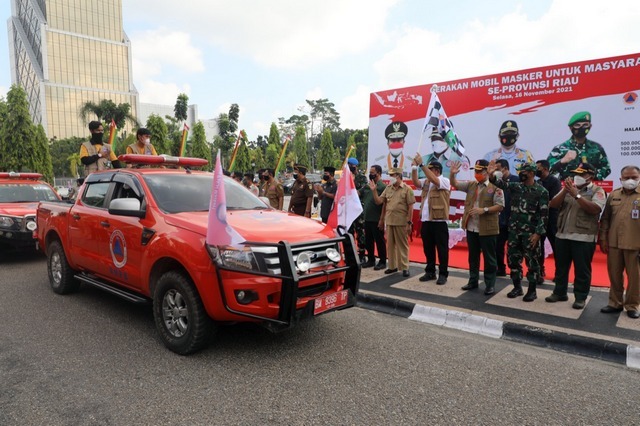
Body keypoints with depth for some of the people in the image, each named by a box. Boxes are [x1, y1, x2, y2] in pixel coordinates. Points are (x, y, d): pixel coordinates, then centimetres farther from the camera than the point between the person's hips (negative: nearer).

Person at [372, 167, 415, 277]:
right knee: (390, 244, 11)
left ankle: (405, 267, 10)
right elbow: (379, 202, 11)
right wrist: (374, 190, -1)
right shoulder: (388, 188, 9)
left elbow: (410, 207, -8)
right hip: (389, 221, 5)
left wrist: (409, 222, -12)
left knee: (402, 245, 2)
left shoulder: (407, 189, -6)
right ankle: (392, 266, 22)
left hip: (401, 222, -5)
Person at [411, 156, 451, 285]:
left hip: (439, 222, -7)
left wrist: (421, 164, -23)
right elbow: (416, 182, 1)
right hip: (426, 221, 7)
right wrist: (414, 167, -9)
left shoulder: (445, 181, -6)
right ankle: (430, 272, 23)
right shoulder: (426, 182, 15)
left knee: (442, 249, 1)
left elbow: (433, 179, -23)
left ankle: (443, 274, 8)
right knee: (428, 248, 13)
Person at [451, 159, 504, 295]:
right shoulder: (470, 185, 9)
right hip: (471, 228, 6)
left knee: (489, 258, 5)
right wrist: (452, 174, -11)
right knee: (473, 256, 16)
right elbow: (454, 184, 8)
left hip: (487, 229, -6)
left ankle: (490, 284, 15)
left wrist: (484, 210, -22)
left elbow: (500, 206, -11)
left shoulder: (495, 187, -8)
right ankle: (473, 281, 28)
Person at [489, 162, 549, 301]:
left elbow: (543, 215, -9)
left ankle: (532, 290, 15)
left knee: (532, 261, 3)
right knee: (513, 260, 10)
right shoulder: (515, 186, 8)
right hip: (514, 231, 5)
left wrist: (538, 233, -14)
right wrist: (491, 175, -27)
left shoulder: (541, 191, -6)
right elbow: (501, 184, -7)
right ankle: (517, 287, 24)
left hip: (530, 233, -5)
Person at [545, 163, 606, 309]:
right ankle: (559, 293, 25)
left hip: (583, 238, -5)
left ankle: (580, 297, 15)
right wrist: (565, 190, -10)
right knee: (561, 266, 13)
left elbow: (594, 209, -18)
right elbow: (552, 205, 2)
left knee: (582, 269, 3)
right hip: (562, 235, 5)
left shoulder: (597, 191, -1)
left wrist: (576, 195, -20)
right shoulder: (568, 189, 12)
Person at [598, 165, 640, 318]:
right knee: (614, 274, 10)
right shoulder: (613, 195, 9)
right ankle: (615, 302, 23)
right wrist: (603, 238, 5)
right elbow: (605, 218, 11)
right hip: (613, 242, 3)